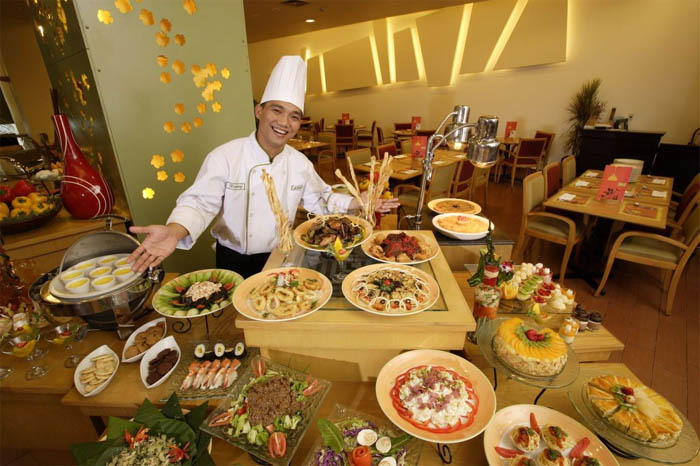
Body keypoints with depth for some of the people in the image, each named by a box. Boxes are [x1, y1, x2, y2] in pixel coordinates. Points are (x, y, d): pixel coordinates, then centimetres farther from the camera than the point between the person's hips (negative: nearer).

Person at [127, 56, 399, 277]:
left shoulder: (300, 163, -4)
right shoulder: (225, 156, -18)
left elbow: (319, 200, 6)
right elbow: (200, 202, -20)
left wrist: (356, 203, -6)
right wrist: (175, 231, -40)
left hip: (280, 258, 4)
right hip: (235, 261, -3)